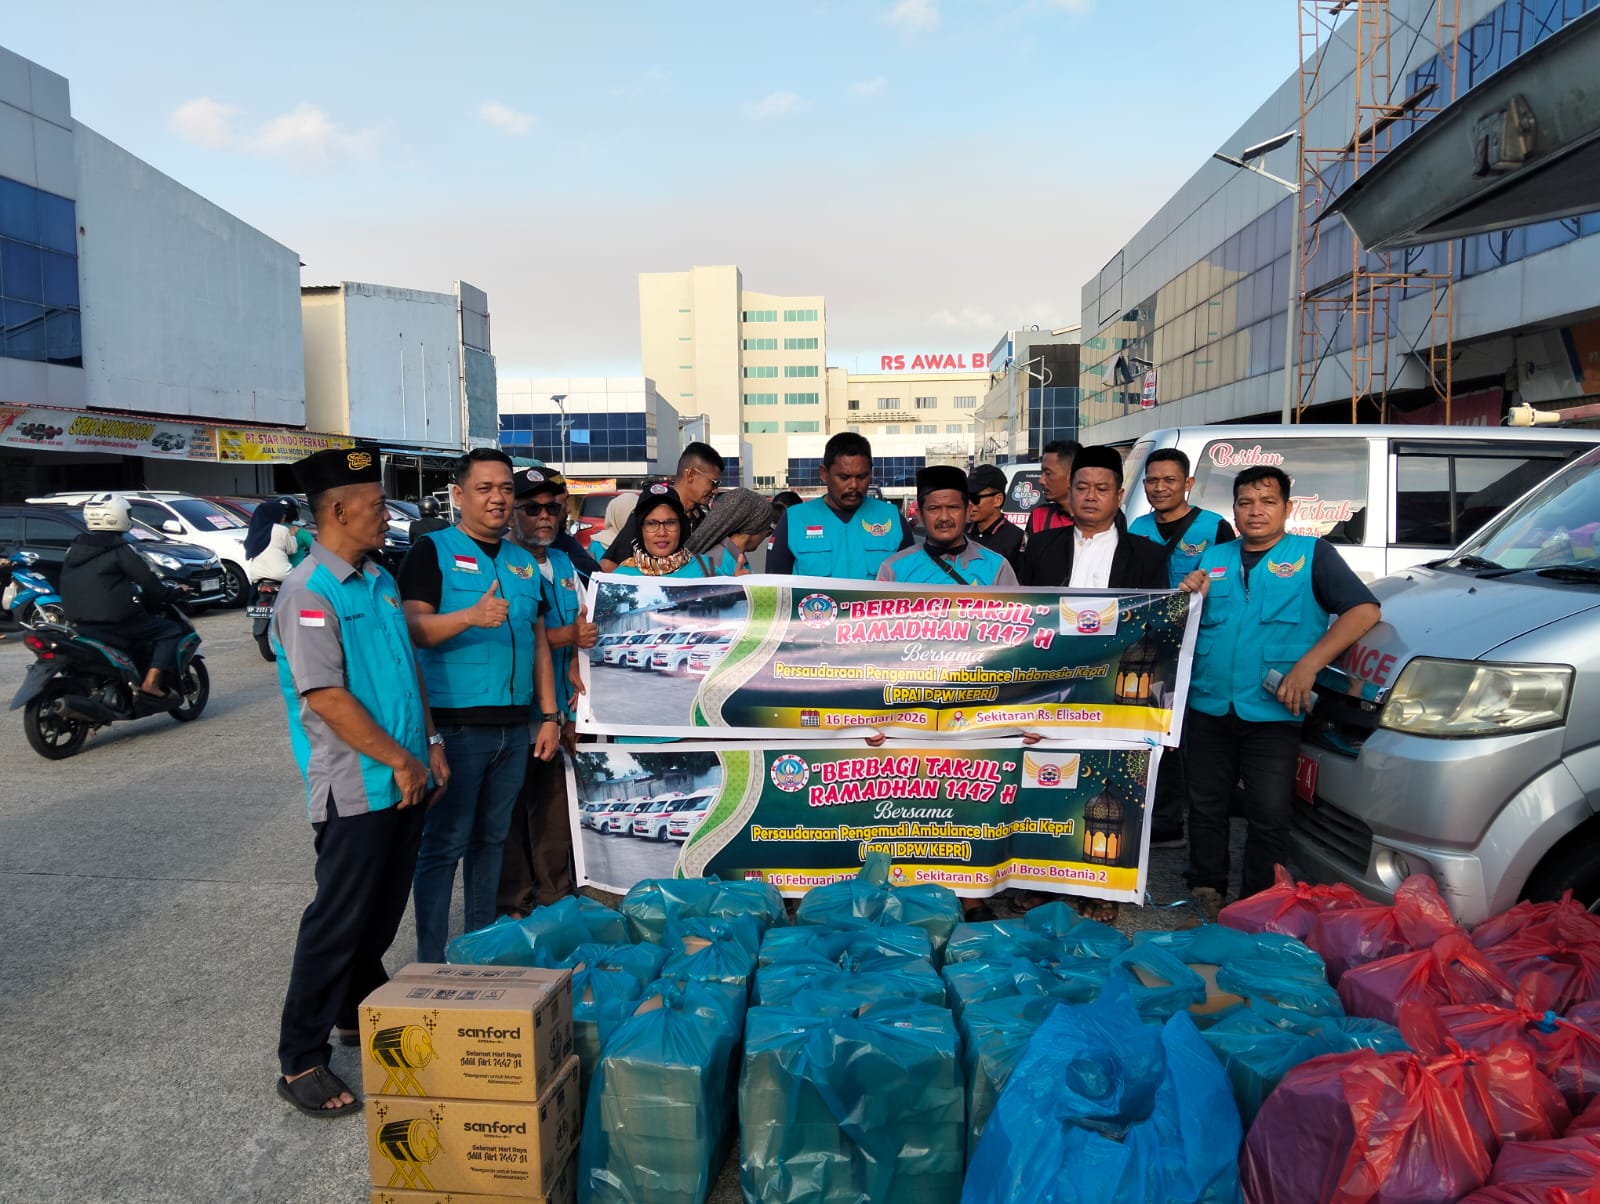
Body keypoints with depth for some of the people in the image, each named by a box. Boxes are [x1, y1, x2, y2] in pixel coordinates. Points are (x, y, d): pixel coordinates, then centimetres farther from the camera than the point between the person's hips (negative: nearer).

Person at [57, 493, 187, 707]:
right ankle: (151, 684, -14)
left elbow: (68, 586, 22)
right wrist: (173, 593, 6)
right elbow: (147, 580, -10)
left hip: (79, 624, 8)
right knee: (171, 630, 2)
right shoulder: (120, 550, -9)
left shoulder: (74, 549, 13)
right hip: (116, 622, -8)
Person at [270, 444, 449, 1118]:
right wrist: (400, 760, -16)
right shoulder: (309, 592, -16)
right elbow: (326, 696, -20)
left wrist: (431, 743, 11)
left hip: (405, 779, 8)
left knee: (383, 912, 18)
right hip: (357, 789, -8)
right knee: (339, 921, 0)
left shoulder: (379, 578, 12)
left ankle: (363, 1012, 37)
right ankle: (301, 1062, 13)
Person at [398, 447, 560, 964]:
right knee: (444, 844, -1)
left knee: (491, 839, 15)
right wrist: (470, 616, -32)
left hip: (514, 726, 6)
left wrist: (549, 715, 11)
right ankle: (430, 961, 8)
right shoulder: (433, 551, -2)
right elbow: (413, 628, -14)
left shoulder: (524, 563, 16)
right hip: (455, 723, -6)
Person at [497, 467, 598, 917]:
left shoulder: (565, 565, 15)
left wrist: (577, 703, 13)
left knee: (557, 810, 12)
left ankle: (556, 900, 26)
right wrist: (567, 635, -20)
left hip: (558, 710, 6)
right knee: (512, 813, 3)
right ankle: (514, 907, 16)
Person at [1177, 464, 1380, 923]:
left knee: (1268, 815, -1)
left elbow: (1364, 610, -10)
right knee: (1206, 807, 12)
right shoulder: (1213, 558, 14)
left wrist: (1307, 666, -19)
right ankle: (1206, 893, 27)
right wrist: (1189, 599, -6)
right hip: (1208, 708, 4)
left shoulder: (1312, 554, 2)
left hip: (1272, 713, -4)